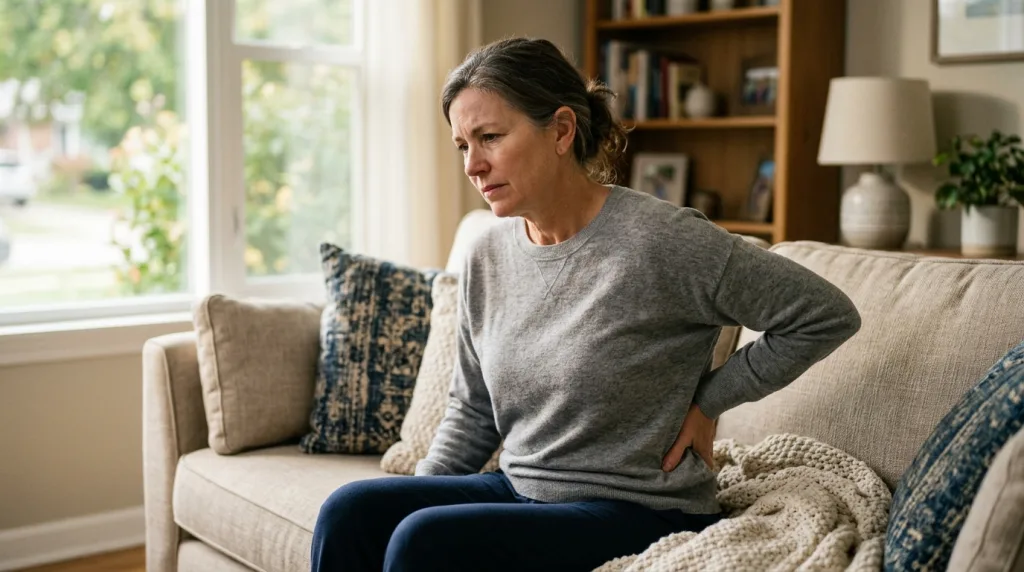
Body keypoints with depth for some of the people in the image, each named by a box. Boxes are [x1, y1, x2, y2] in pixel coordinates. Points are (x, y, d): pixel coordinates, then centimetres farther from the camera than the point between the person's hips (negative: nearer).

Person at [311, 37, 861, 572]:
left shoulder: (660, 242, -18)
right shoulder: (487, 256, 2)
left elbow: (827, 315, -12)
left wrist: (708, 400, -10)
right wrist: (414, 496, 0)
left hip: (639, 513, -6)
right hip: (521, 491, 7)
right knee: (350, 513, -12)